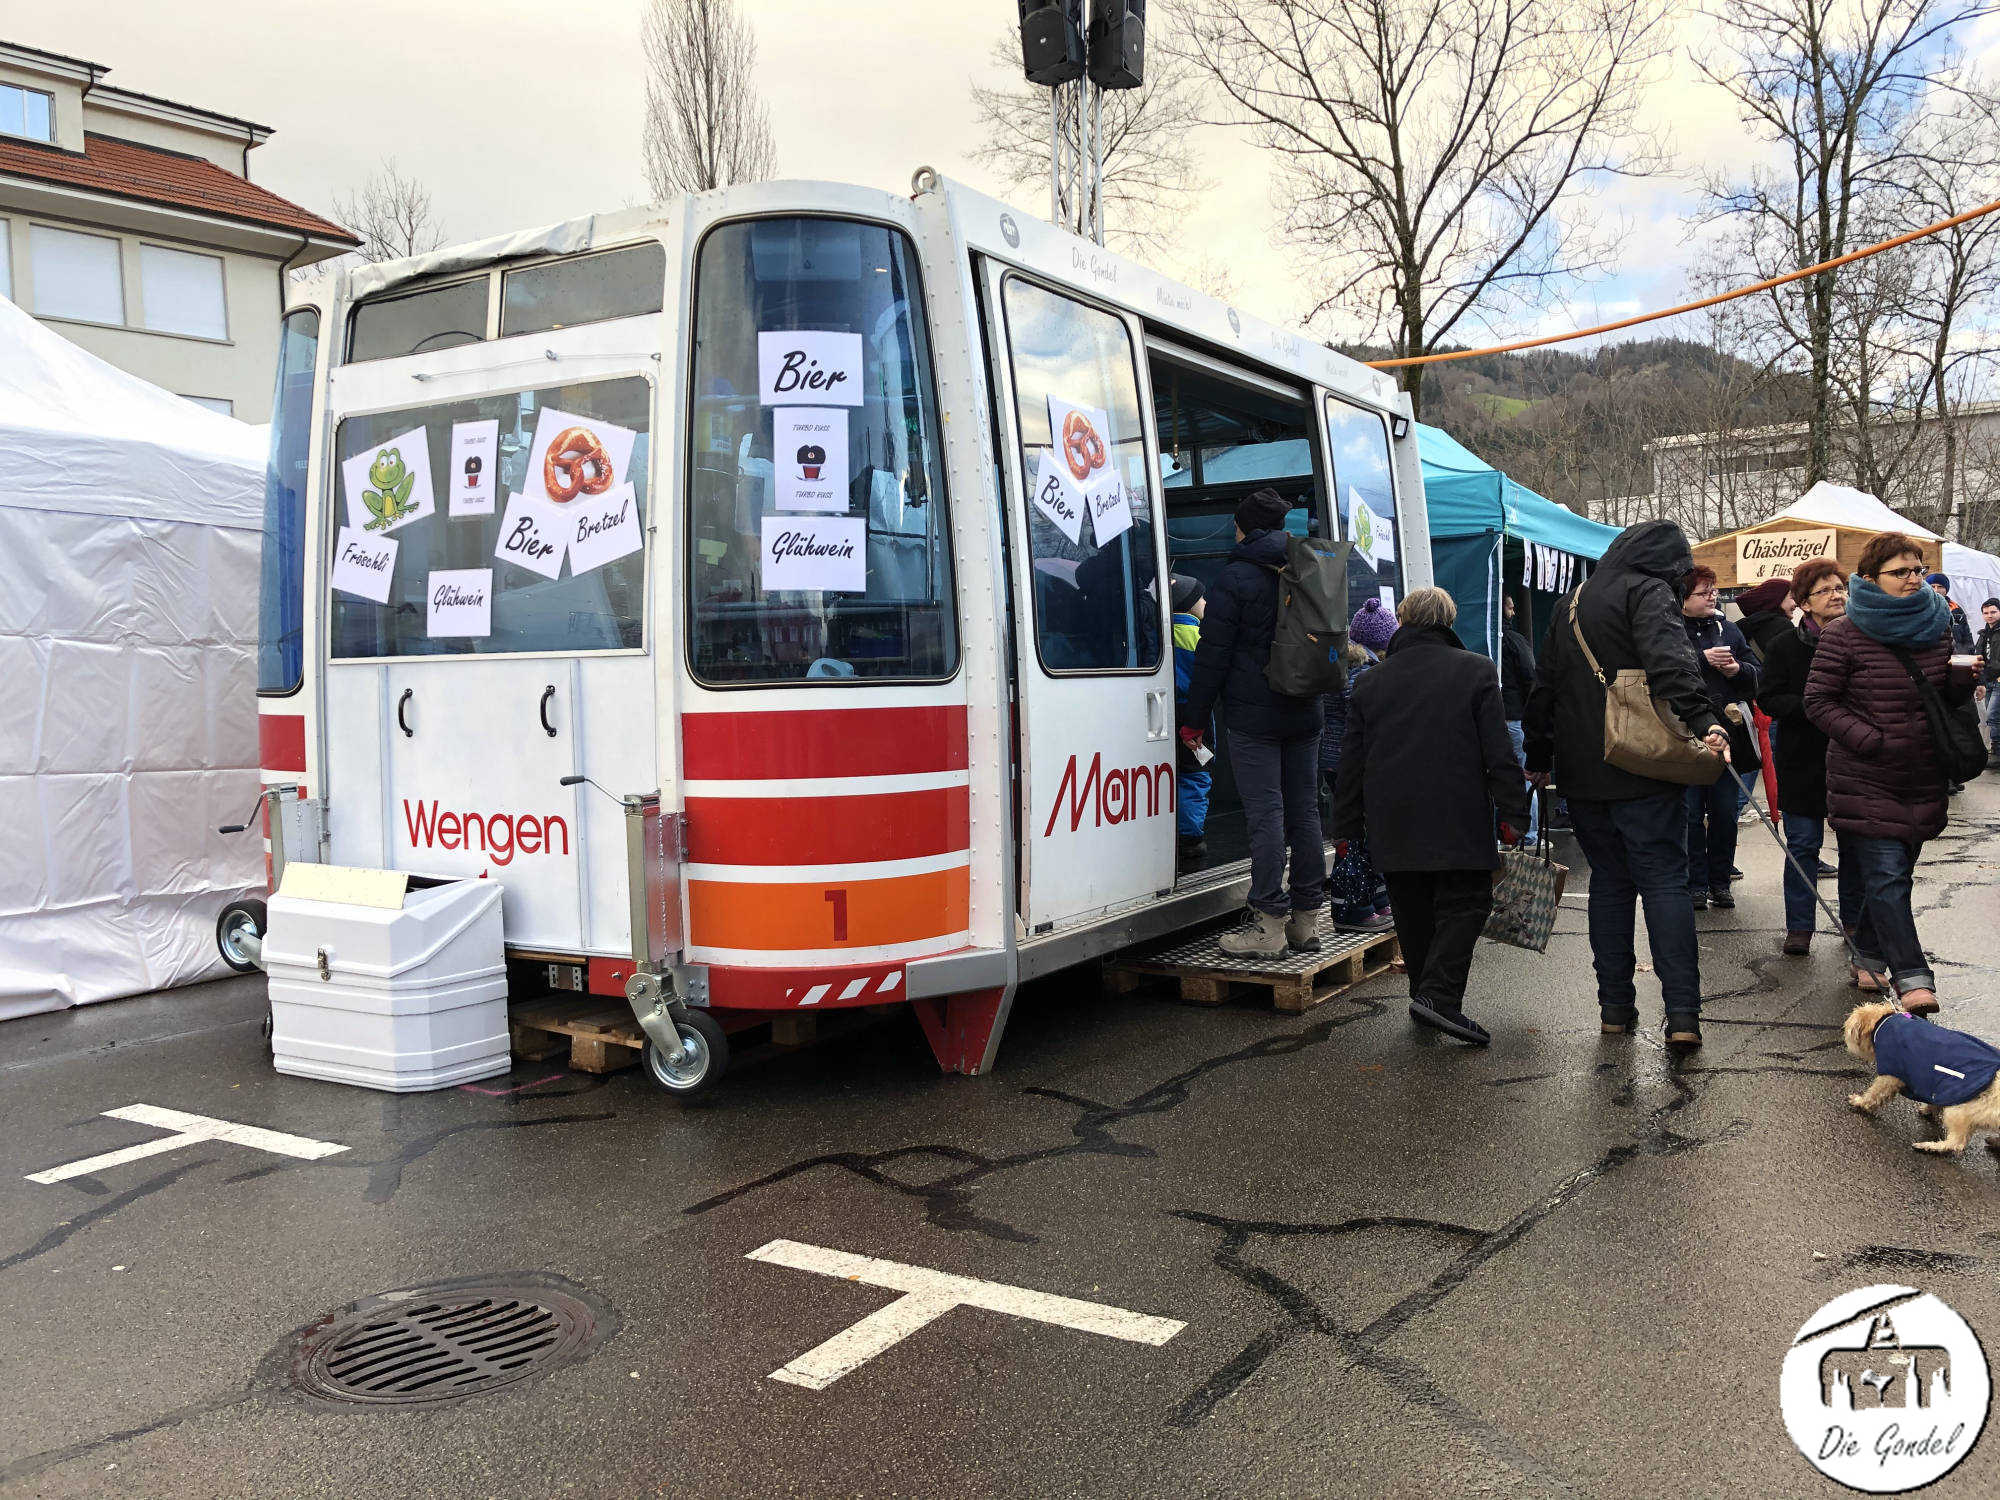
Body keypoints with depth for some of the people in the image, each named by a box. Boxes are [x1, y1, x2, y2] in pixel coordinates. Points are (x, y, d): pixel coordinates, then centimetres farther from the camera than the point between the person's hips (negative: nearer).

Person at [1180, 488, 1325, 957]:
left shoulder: (1235, 578, -8)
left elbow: (1213, 654, -9)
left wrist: (1194, 717, -3)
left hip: (1253, 715, -6)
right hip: (1303, 713, 6)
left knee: (1266, 815, -7)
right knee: (1304, 811, 9)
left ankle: (1269, 925, -6)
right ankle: (1306, 919, 15)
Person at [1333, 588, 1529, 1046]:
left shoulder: (1369, 683, 9)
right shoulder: (1475, 671, 1)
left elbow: (1352, 764, 10)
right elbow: (1499, 752, -5)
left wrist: (1347, 827, 16)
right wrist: (1513, 814, -1)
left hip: (1392, 826, 4)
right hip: (1458, 821, -3)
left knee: (1413, 912, 14)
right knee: (1464, 905, 0)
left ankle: (1426, 991, 21)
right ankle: (1440, 995, -14)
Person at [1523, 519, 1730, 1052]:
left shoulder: (1571, 602, 18)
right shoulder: (1649, 592, -5)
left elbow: (1544, 687, 23)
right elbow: (1671, 666, -24)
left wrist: (1539, 759, 29)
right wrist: (1704, 722, -33)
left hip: (1581, 772, 6)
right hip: (1642, 770, -6)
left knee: (1609, 882, 14)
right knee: (1665, 882, -3)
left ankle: (1615, 1006, 16)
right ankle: (1682, 1015, -8)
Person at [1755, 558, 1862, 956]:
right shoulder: (1784, 647, -1)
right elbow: (1769, 699, -6)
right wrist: (1811, 707, -21)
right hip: (1803, 761, -2)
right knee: (1803, 845, 1)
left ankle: (1854, 919, 25)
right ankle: (1799, 926, 10)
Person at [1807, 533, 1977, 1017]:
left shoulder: (1935, 626, 8)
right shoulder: (1844, 634, -8)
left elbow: (1949, 696, 16)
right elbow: (1818, 701, -8)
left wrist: (1965, 678, -7)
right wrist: (1872, 740, -17)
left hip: (1923, 779, 5)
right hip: (1866, 781, -5)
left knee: (1897, 873, 12)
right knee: (1886, 876, -10)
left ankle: (1868, 955, 29)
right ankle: (1912, 977, -9)